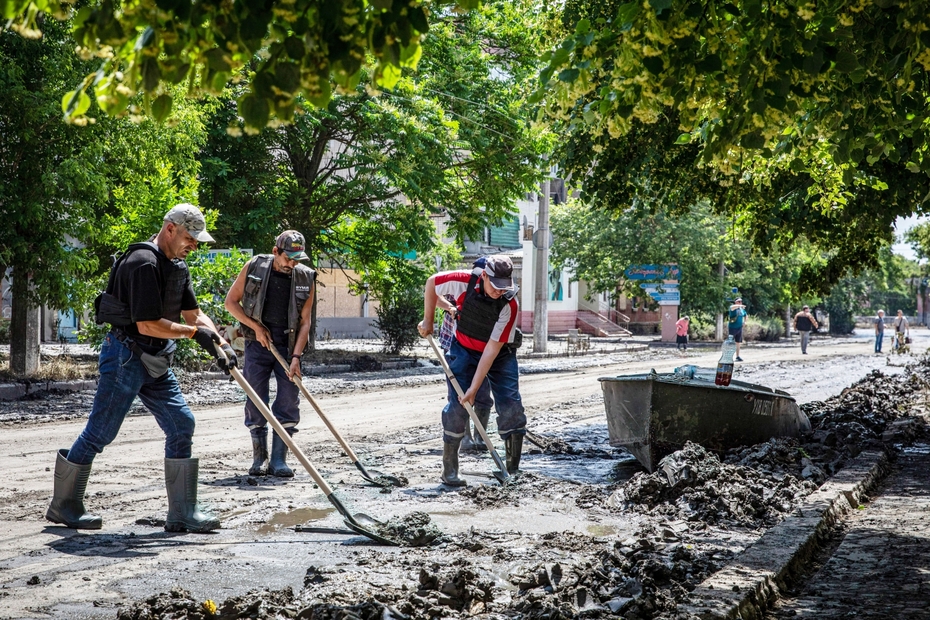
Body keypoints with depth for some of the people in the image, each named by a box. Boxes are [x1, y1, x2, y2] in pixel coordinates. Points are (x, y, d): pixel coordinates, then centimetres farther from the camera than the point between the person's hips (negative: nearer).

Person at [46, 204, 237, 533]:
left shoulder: (177, 266, 11)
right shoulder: (144, 263, -20)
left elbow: (193, 314, 12)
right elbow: (147, 324, -25)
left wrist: (221, 344, -3)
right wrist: (194, 332, -16)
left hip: (155, 360, 9)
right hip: (125, 356, -9)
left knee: (181, 424, 1)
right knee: (99, 433, -1)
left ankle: (182, 514, 5)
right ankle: (63, 505, 17)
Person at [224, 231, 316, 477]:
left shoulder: (306, 278, -5)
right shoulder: (254, 267, -6)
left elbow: (305, 322, -4)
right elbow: (231, 301, 1)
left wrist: (296, 357, -13)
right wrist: (256, 327, -9)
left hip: (288, 346, 1)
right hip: (257, 344, -1)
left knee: (289, 399, -4)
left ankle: (279, 459, 2)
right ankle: (259, 457, 11)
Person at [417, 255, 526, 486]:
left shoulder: (509, 305, -28)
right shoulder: (463, 281, -25)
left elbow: (492, 349, -28)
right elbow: (432, 282, -4)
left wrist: (474, 388, -28)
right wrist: (428, 320, 1)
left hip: (499, 355, 0)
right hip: (464, 350, 0)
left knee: (511, 408, -10)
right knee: (457, 405, -12)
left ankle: (513, 471, 1)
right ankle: (449, 470, -2)